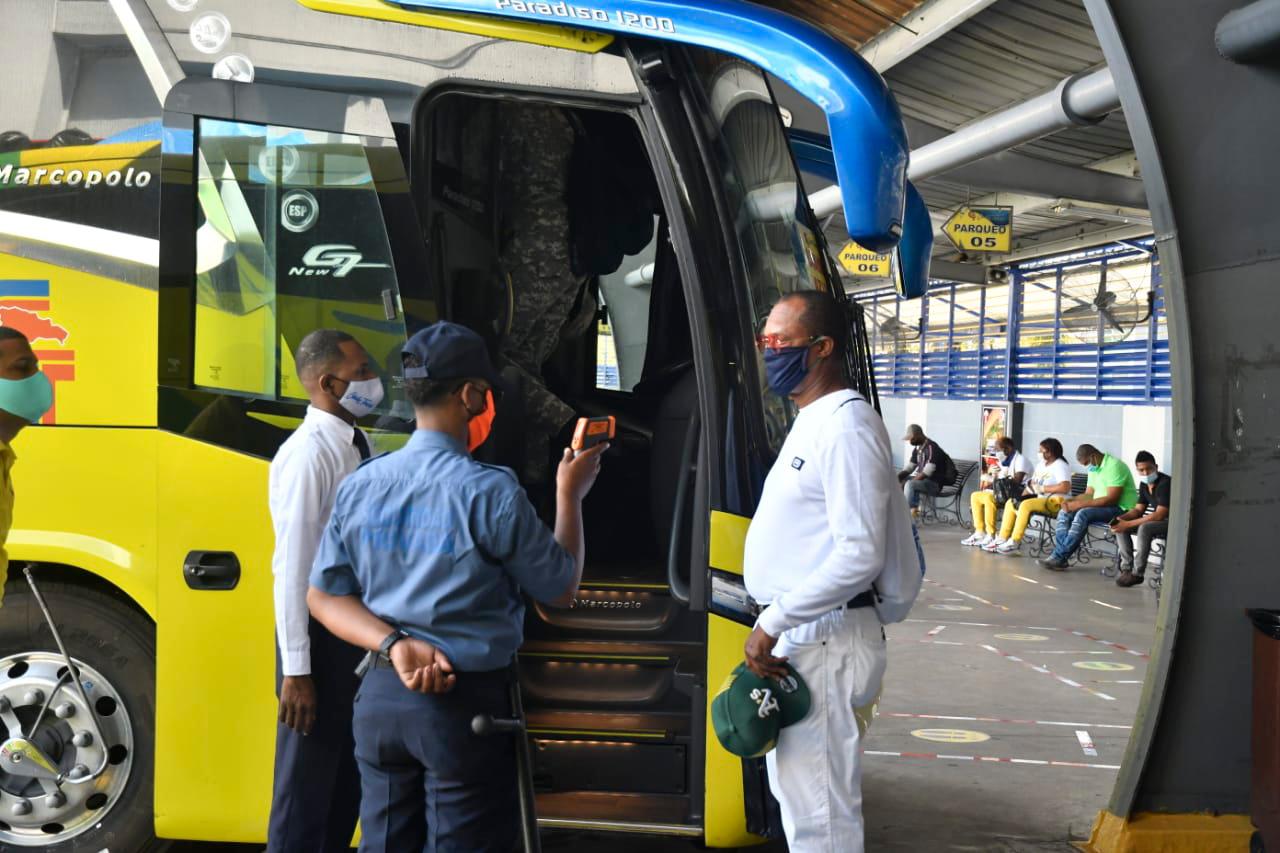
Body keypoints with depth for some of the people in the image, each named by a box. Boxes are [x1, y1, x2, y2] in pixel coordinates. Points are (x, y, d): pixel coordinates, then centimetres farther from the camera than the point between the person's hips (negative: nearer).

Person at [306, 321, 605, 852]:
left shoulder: (358, 486, 1)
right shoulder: (491, 492, -15)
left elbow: (324, 596, 4)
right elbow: (561, 590, -3)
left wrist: (394, 644, -8)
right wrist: (570, 496, 8)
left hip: (380, 696, 5)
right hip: (467, 702, -5)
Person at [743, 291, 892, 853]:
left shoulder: (845, 428, -17)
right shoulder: (812, 422, 16)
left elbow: (859, 556, -24)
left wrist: (773, 622, -20)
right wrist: (775, 625, 14)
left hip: (819, 638, -11)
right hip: (794, 634, 11)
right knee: (796, 792, 19)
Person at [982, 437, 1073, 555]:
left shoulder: (1060, 466, -12)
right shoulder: (1041, 464, 17)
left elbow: (1065, 488, -26)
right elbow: (1032, 484, 19)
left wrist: (1042, 488, -20)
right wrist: (1021, 496, 2)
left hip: (1055, 501, -10)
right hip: (1041, 498, 10)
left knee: (1026, 505, -31)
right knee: (1010, 503, 2)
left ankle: (1014, 543, -28)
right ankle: (1002, 539, -4)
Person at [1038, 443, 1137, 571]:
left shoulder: (1114, 466, -18)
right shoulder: (1093, 468, 13)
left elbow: (1112, 499, -25)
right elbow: (1089, 494, 14)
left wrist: (1081, 504, -25)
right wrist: (1072, 501, -8)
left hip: (1120, 509, -9)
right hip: (1100, 507, 9)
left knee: (1083, 514, -31)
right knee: (1064, 513, -7)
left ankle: (1059, 557, -27)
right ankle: (1059, 557, -20)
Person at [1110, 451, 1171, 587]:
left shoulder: (1165, 483, -22)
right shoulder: (1144, 484, 6)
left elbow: (1159, 515, -28)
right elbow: (1138, 510, 11)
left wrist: (1128, 524, -27)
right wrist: (1121, 518, -11)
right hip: (1157, 521, 9)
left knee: (1144, 528, -36)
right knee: (1120, 526, -5)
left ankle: (1137, 573, -26)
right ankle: (1127, 568, -9)